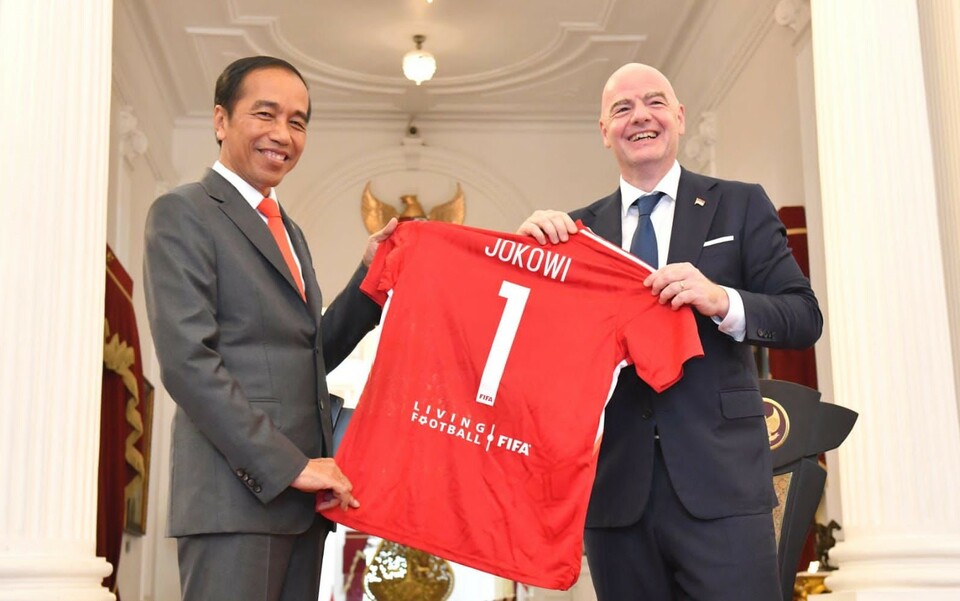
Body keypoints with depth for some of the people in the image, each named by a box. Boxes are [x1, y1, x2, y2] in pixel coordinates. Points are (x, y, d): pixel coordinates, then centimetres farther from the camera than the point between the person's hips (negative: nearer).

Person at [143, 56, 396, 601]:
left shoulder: (288, 230, 21)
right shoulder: (183, 214, -4)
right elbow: (187, 361, -14)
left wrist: (372, 274, 9)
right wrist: (288, 465, -16)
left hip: (301, 499, 8)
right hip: (236, 493, -8)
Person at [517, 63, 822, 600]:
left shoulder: (741, 206, 7)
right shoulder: (577, 229, 12)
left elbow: (804, 318, 1)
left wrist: (723, 300, -18)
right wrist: (531, 245, -9)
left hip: (719, 481, -2)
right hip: (616, 488, 2)